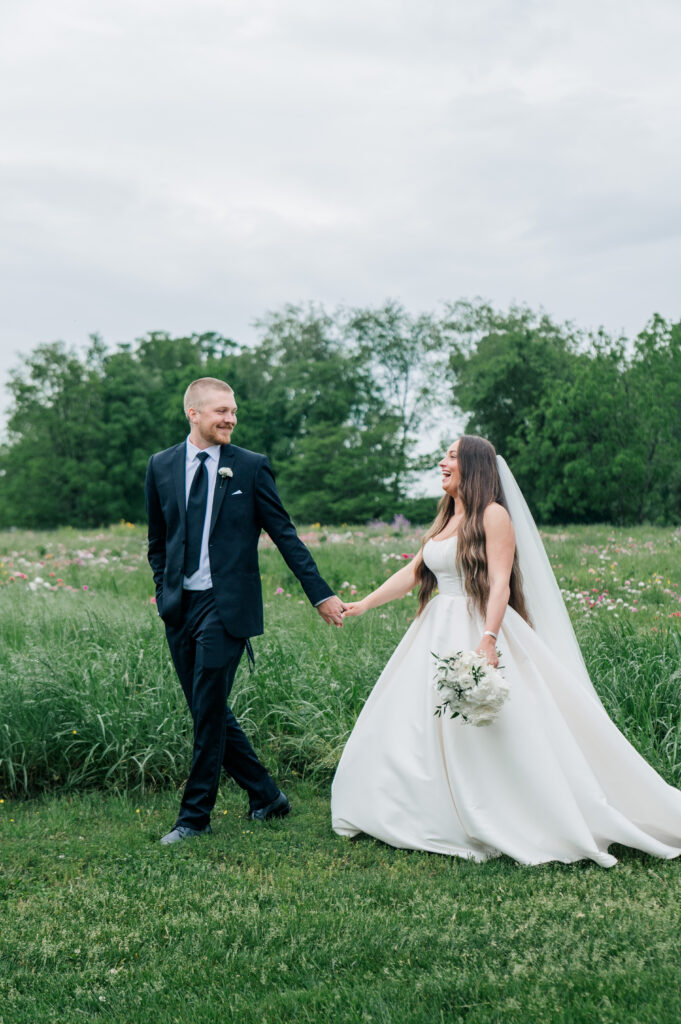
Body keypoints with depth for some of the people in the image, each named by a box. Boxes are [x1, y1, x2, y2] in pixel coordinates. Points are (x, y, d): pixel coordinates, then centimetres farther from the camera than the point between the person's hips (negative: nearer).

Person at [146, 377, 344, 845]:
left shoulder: (251, 467, -1)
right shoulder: (161, 466, 8)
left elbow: (285, 535, 0)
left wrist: (322, 593, -4)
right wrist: (165, 591, 9)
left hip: (226, 605, -4)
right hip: (179, 608, 4)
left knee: (209, 710, -4)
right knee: (208, 710, 9)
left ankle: (196, 815, 11)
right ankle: (266, 796, 25)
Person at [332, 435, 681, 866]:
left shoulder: (493, 515, -7)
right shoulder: (446, 520, 18)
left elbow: (500, 583, -16)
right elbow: (412, 573, 21)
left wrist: (487, 641, -28)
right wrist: (362, 605, 19)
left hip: (480, 631, -9)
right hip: (439, 636, 9)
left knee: (493, 732, -8)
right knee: (418, 729, 8)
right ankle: (442, 818, 17)